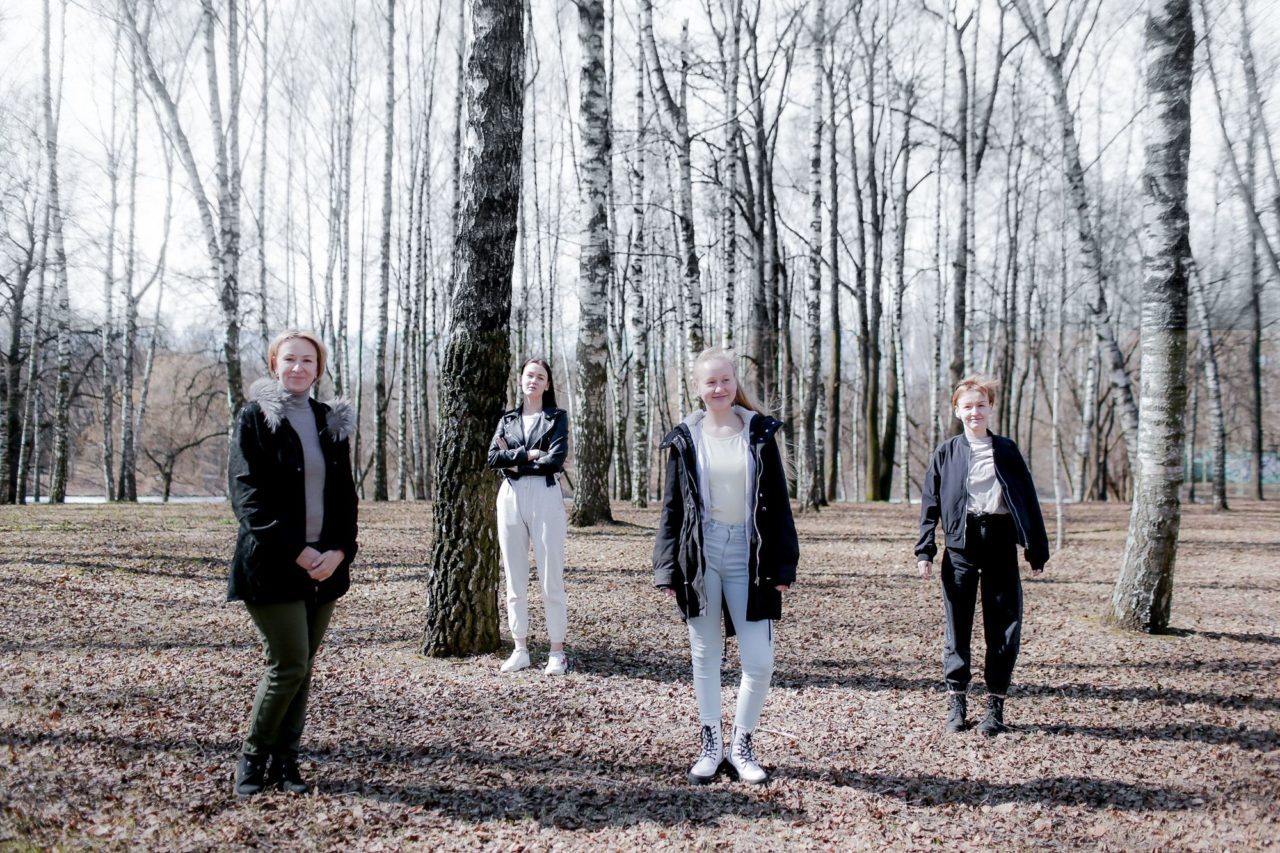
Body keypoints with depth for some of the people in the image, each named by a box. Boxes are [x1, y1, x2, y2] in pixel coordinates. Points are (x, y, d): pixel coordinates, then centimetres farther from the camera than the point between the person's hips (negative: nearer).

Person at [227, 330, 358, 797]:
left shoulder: (333, 422, 12)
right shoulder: (256, 418, -3)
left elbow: (346, 495, 11)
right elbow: (246, 493, -10)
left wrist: (339, 550, -5)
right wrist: (296, 551, -16)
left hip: (325, 564, 5)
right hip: (273, 565, -5)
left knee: (302, 668, 9)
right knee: (289, 665, -7)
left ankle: (284, 761, 21)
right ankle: (253, 757, 14)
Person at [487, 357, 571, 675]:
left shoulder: (557, 417, 6)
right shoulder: (507, 419, 15)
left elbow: (556, 459, -9)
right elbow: (493, 458, 1)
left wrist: (513, 461, -4)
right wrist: (528, 454, -10)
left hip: (545, 497, -4)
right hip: (510, 497, 4)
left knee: (551, 578, -4)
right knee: (515, 579, 6)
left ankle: (557, 651, 3)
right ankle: (521, 649, 14)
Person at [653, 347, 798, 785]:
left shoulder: (759, 432, 2)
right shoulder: (685, 438, 3)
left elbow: (778, 502, 3)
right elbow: (671, 507, 5)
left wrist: (782, 565, -1)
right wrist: (667, 569, 0)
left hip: (748, 556, 0)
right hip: (700, 555, 0)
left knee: (759, 660, -3)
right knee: (705, 655, 9)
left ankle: (741, 746, 16)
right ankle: (711, 745, 23)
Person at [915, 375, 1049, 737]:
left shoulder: (1006, 450, 9)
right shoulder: (946, 453, 7)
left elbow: (1028, 500, 10)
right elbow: (930, 503, 6)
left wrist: (1037, 551, 6)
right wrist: (925, 550, -3)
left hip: (1000, 543, 1)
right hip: (961, 544, -1)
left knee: (1004, 626, 2)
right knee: (957, 625, 4)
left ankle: (996, 705, 12)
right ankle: (956, 702, 14)